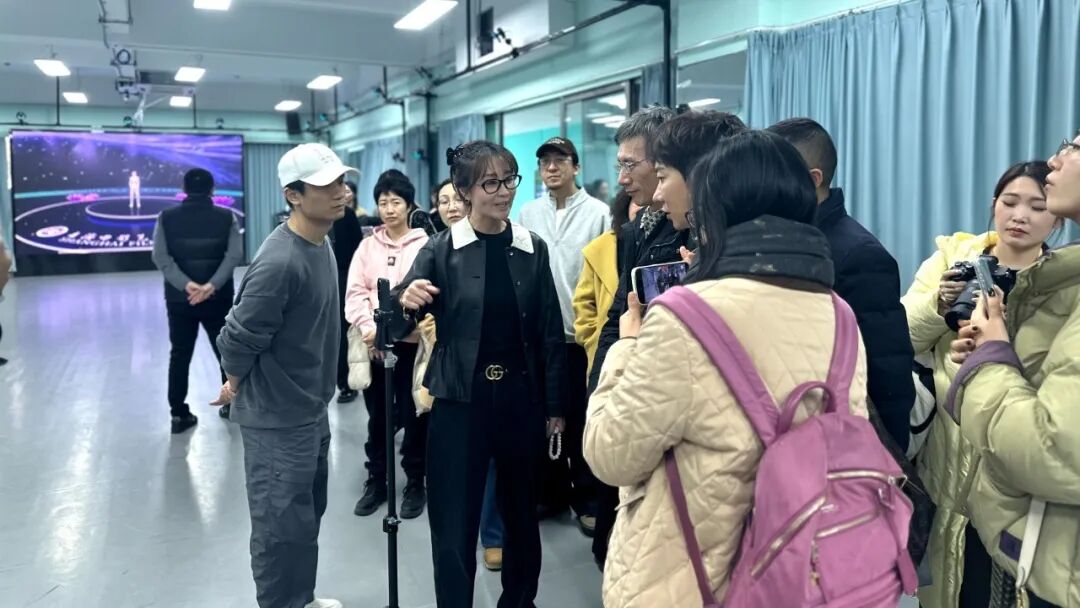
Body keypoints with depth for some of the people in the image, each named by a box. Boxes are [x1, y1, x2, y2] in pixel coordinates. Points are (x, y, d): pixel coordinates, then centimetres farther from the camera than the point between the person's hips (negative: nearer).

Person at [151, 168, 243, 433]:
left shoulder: (167, 217, 1)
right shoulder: (226, 217, -1)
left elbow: (161, 257, -10)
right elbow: (234, 256, -13)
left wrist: (186, 285, -19)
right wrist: (212, 285, -20)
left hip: (179, 299, 1)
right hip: (218, 298, 0)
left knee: (180, 355, 9)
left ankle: (179, 414, 10)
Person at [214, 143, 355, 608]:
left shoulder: (322, 243, 3)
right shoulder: (280, 262, -27)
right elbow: (237, 341, -21)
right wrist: (238, 387, -5)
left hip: (312, 410, 9)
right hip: (278, 419, -9)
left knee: (308, 514, 23)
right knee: (282, 526, 5)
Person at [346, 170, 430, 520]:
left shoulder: (424, 244, -2)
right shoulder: (368, 245, 10)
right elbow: (355, 292, 4)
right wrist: (369, 327, -12)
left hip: (410, 343, -3)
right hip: (372, 344, 3)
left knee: (413, 416, 4)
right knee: (377, 415, 13)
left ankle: (415, 484, 20)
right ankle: (376, 481, 27)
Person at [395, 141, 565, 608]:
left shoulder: (533, 249, 1)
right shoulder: (441, 251, -5)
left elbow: (550, 332, 4)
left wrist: (555, 405, 4)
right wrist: (405, 303, -33)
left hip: (520, 399, 3)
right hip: (459, 404, -3)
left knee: (522, 515, 19)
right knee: (454, 528, 3)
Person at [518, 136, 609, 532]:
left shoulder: (598, 213, -5)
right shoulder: (528, 214, 7)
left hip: (583, 334, -4)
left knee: (582, 419, 5)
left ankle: (588, 497, 19)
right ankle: (551, 491, 27)